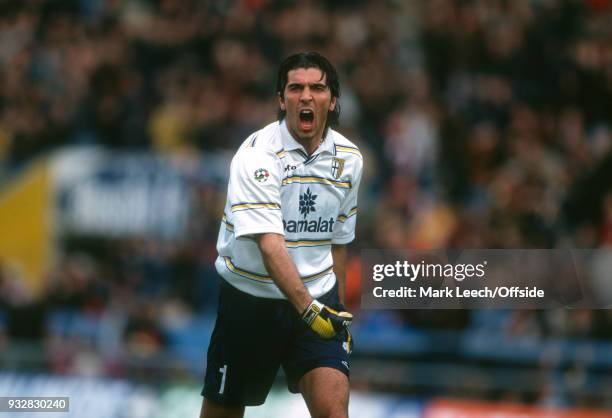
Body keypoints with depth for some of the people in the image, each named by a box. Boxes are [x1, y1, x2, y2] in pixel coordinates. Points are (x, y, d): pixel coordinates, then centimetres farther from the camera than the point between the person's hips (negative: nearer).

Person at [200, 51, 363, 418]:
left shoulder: (349, 159, 3)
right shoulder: (257, 155, -16)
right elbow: (269, 243, -28)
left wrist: (339, 312, 19)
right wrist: (307, 307, -39)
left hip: (319, 304, 3)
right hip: (250, 302, -3)